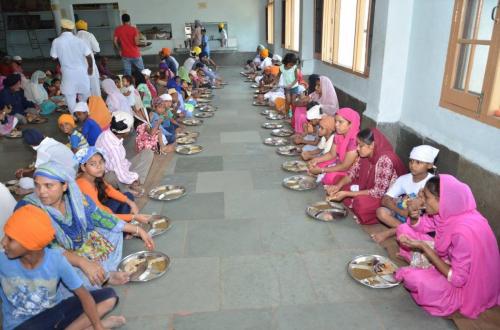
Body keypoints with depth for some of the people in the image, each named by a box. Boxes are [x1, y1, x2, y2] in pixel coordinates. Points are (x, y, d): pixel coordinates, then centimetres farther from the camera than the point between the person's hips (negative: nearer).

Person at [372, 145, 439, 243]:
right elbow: (385, 200, -9)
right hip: (402, 215, 3)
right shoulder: (404, 179, -5)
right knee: (381, 211, -19)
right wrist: (401, 211, -24)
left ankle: (390, 232, -16)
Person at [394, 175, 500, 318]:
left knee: (412, 277, -31)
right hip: (451, 260, 7)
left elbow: (457, 279, -28)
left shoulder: (464, 231, -36)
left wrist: (423, 247, -27)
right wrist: (414, 214, -19)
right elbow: (422, 227, 5)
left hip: (466, 285, -7)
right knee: (404, 229, -1)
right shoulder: (448, 211, -14)